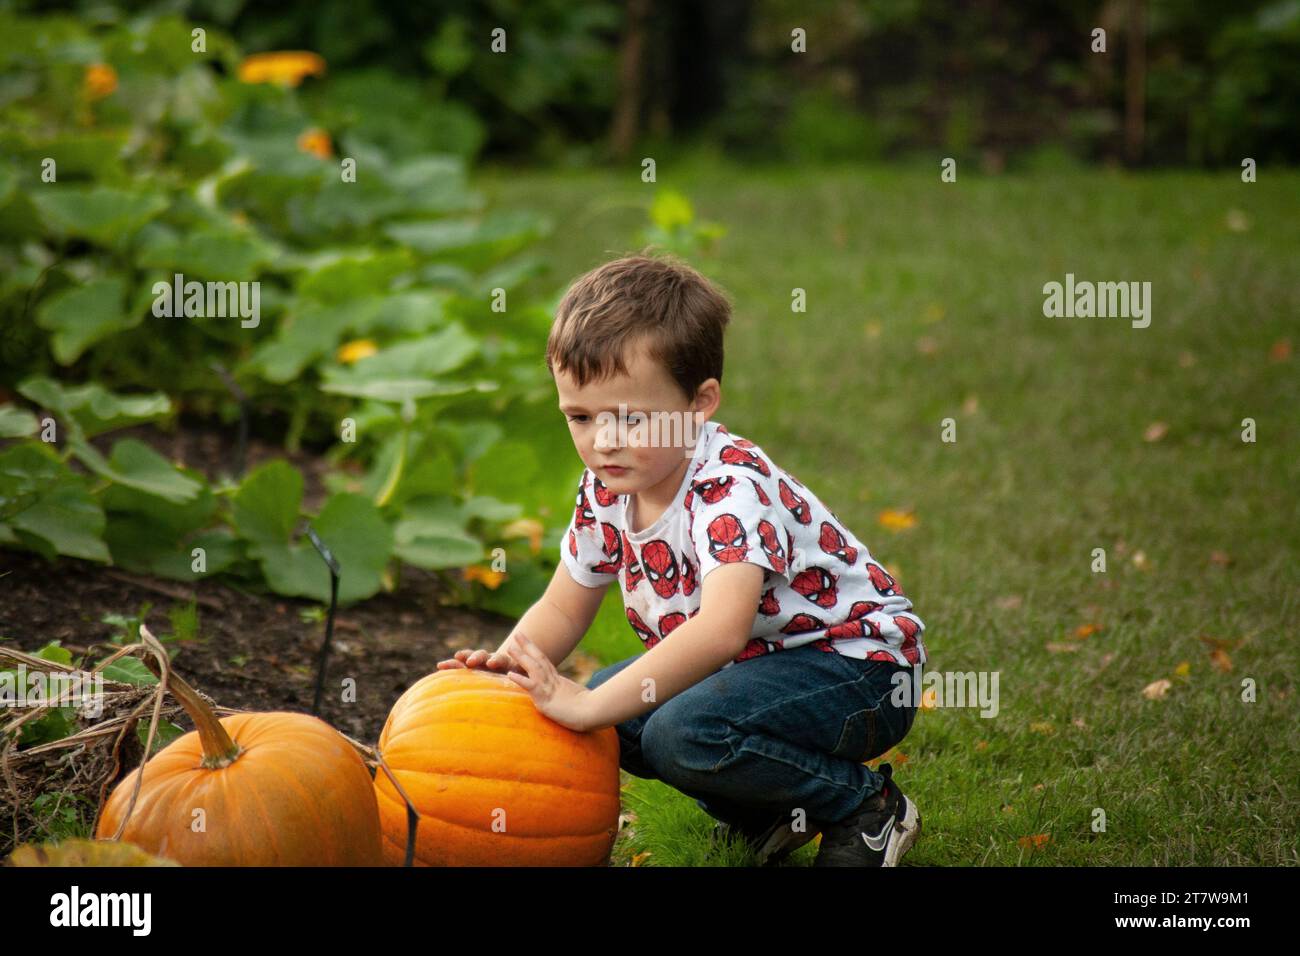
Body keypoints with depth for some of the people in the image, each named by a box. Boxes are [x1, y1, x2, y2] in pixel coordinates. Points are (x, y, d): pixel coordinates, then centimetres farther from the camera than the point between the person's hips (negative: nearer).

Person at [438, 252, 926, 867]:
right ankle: (769, 813, 9)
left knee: (686, 734, -30)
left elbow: (720, 630, -46)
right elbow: (563, 609, 7)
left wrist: (590, 705, -48)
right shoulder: (606, 492, -5)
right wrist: (509, 665, -16)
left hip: (857, 664, -9)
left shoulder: (732, 492, -30)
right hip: (755, 662, 9)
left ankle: (865, 804, -8)